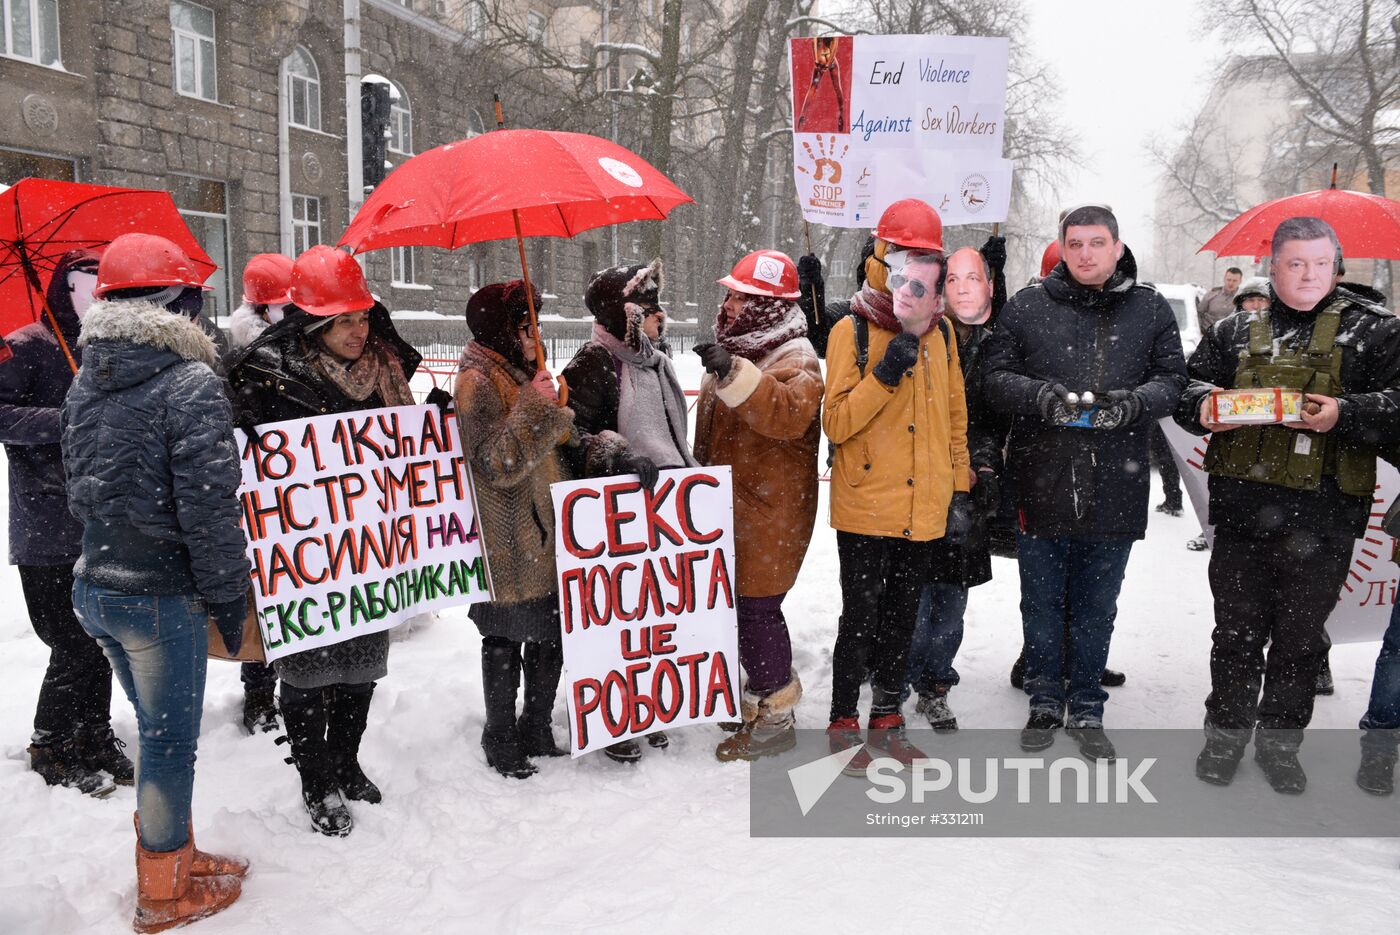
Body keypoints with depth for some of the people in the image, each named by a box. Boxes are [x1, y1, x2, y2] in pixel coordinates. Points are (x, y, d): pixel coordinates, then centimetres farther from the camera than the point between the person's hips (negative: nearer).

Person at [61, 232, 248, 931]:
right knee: (171, 740, 8)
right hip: (162, 595, -7)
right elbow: (208, 505, -19)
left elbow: (79, 488, 14)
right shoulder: (190, 383, -16)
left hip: (94, 584, 8)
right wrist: (228, 595, -10)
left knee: (156, 729, 22)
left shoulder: (86, 381, 7)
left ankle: (171, 858, 38)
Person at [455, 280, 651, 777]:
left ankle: (536, 731, 33)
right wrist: (534, 409, -27)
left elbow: (568, 445, 12)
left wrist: (616, 457, -4)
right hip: (508, 547, -8)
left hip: (547, 540, 8)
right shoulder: (478, 383, -14)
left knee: (551, 636, 15)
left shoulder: (525, 374, 13)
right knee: (505, 642, 8)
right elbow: (497, 465, -22)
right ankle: (501, 741, 26)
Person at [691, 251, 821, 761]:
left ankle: (774, 719, 11)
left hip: (769, 513, -9)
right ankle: (765, 696, 31)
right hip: (730, 505, 9)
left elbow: (789, 414, -35)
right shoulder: (736, 350, 14)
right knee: (742, 606, 15)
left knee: (756, 608, -4)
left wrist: (734, 374, -42)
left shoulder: (795, 360, -12)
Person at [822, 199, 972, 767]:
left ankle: (887, 721, 29)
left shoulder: (941, 331, 8)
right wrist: (885, 375, -22)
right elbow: (836, 424, -12)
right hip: (866, 509, -4)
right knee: (862, 618, 3)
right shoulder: (853, 331, -6)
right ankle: (843, 724, 19)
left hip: (925, 510, 5)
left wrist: (960, 492, 10)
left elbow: (954, 418, 13)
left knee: (901, 618, 15)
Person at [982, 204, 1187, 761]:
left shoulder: (1151, 311, 5)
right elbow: (993, 376, -1)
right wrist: (1039, 395, -20)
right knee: (1042, 601, 12)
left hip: (1114, 486, 1)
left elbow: (1171, 378, 4)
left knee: (1097, 606, 14)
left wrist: (1135, 401, -17)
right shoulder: (1026, 307, 1)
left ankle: (1086, 709, 31)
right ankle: (1045, 701, 31)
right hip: (1041, 482, -1)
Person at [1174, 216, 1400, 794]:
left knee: (1301, 636, 10)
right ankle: (1225, 733, 26)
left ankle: (1280, 741, 27)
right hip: (1241, 509, 1)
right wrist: (1204, 406, -11)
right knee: (1237, 628, 10)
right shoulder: (1235, 331, 11)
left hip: (1321, 516, -1)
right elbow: (1190, 384, 11)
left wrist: (1344, 414, -22)